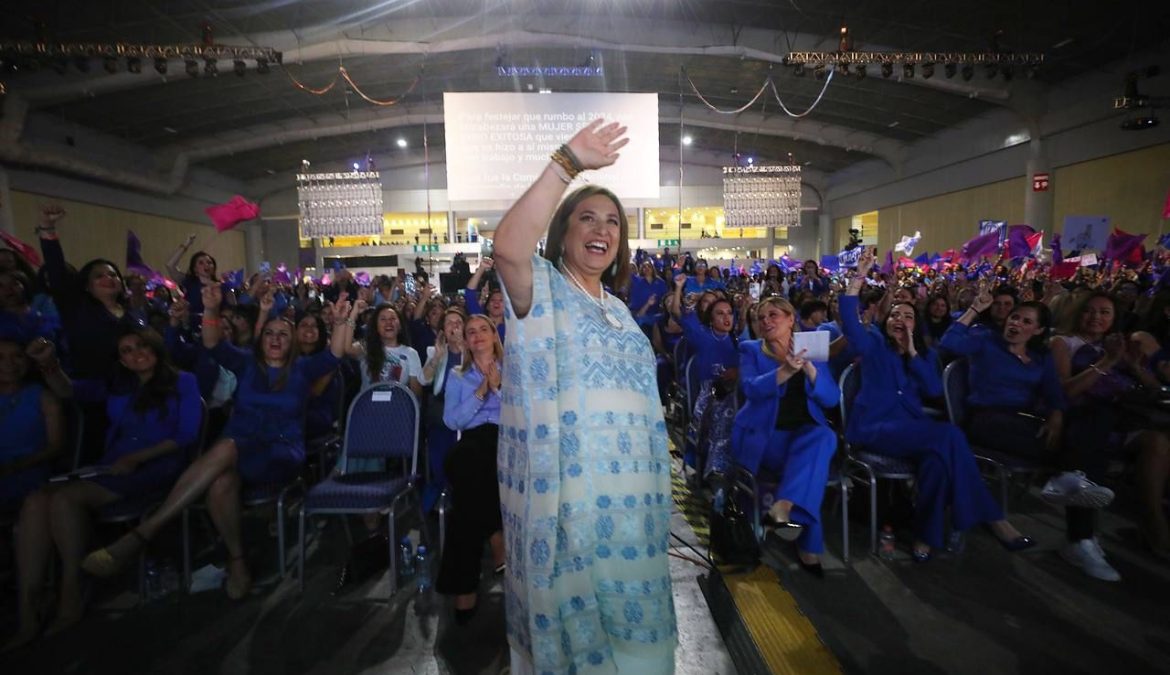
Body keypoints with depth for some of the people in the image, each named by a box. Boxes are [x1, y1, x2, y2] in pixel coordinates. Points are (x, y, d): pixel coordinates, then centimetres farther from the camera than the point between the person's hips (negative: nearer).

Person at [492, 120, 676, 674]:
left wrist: (654, 490, 20)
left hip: (626, 490, 7)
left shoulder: (619, 310, 16)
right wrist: (567, 163, -30)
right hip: (566, 490, -6)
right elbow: (509, 247, -30)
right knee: (569, 610, 7)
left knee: (625, 604, 16)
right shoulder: (541, 290, -5)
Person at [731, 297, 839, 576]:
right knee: (815, 461, -31)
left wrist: (809, 368, -15)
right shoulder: (751, 349, 7)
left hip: (806, 433, 3)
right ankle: (809, 545, -23)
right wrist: (785, 371, -29)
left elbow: (831, 398, 3)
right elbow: (751, 389, -13)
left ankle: (784, 506, -40)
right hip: (764, 434, -3)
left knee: (824, 437, -33)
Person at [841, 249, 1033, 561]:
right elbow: (848, 318, -10)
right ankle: (990, 517, -21)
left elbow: (934, 390, 2)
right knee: (949, 435, -29)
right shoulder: (874, 345, 10)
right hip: (874, 427, -4)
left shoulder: (925, 354, 21)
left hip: (911, 427, 4)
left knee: (937, 456, -34)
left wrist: (913, 353, -3)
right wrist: (860, 276, -17)